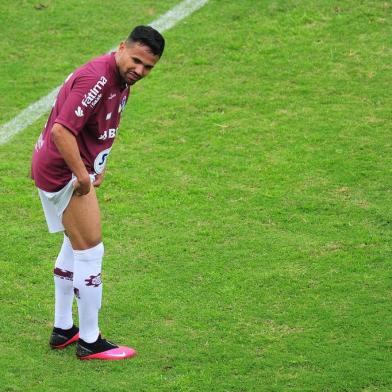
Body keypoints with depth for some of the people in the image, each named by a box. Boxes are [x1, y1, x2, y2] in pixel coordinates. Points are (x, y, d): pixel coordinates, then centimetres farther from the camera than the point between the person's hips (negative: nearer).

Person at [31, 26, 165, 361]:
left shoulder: (122, 80, 5)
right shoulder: (96, 80, -26)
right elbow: (61, 131, -32)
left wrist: (98, 167, 12)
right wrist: (83, 176, -25)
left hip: (78, 168, 11)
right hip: (64, 172, -11)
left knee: (75, 245, 22)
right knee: (90, 250, -4)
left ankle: (63, 329, 35)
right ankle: (90, 342, 6)